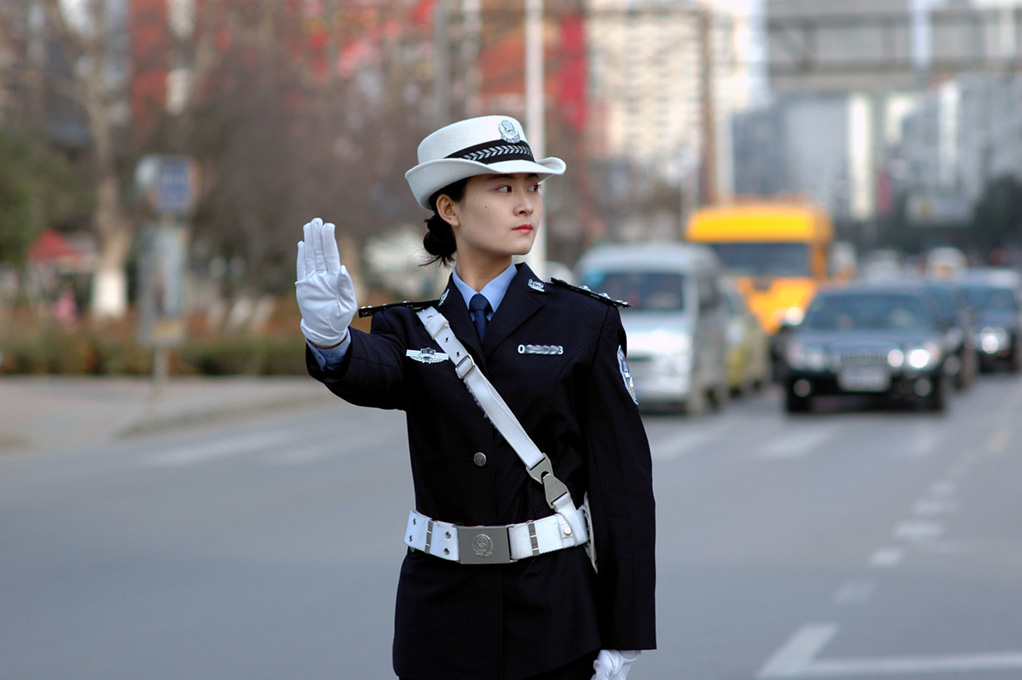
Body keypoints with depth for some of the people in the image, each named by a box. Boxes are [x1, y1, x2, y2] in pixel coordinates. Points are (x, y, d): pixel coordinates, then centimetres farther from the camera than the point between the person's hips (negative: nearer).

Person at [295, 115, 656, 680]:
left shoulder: (584, 323, 0)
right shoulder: (410, 326, 5)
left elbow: (623, 478, -2)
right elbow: (371, 376, -19)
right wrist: (330, 339, -44)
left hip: (554, 609, -2)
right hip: (442, 607, 2)